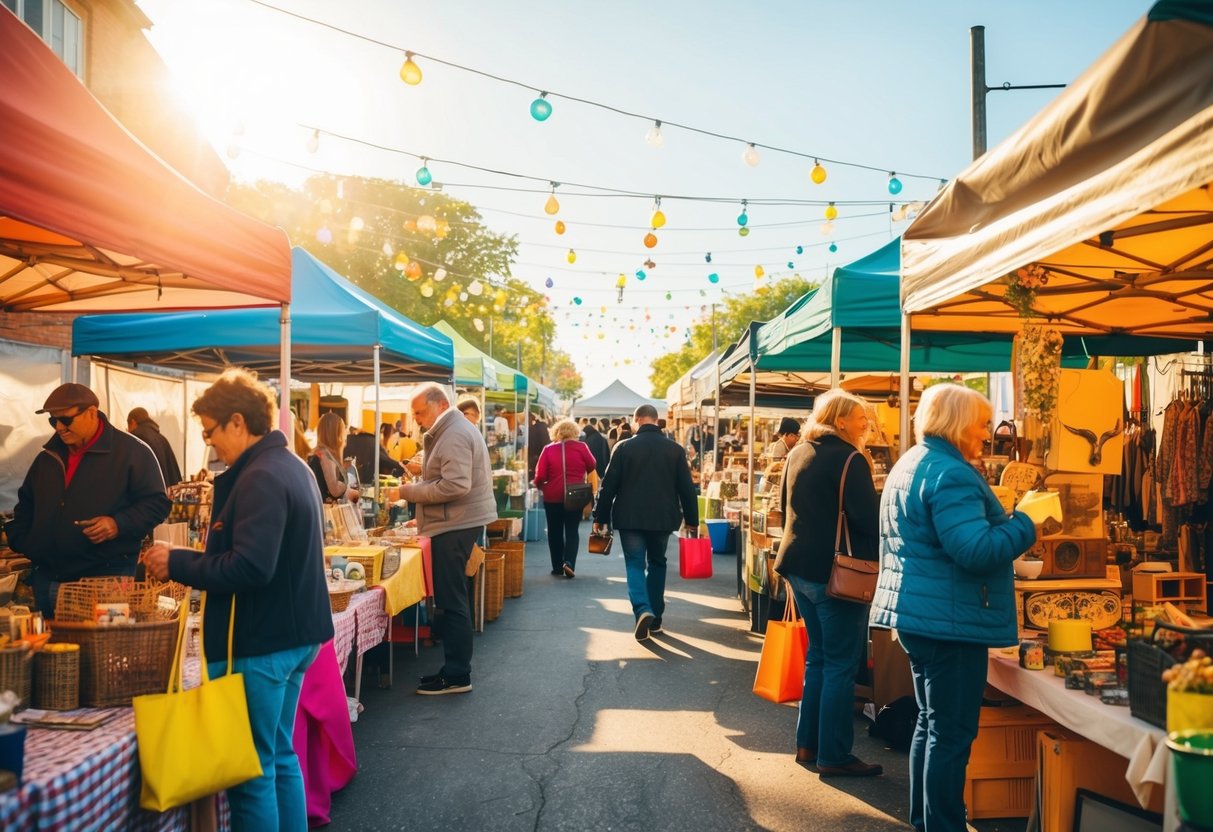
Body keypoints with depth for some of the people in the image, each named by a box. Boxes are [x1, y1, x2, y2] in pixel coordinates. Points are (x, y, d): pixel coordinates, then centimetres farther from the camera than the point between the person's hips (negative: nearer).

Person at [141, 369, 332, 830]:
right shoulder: (293, 467, 11)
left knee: (252, 773, 3)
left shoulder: (260, 478, -20)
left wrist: (176, 563, -15)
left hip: (260, 643, -10)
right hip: (294, 635, 10)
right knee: (281, 756, 21)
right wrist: (190, 560, 14)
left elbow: (249, 567, -28)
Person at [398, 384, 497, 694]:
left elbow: (455, 486, -25)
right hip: (458, 522, 11)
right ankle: (455, 667, 23)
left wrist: (411, 492, -17)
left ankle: (457, 675, 3)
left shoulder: (454, 436, -17)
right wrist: (424, 472, 11)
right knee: (451, 599, 15)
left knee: (451, 601, -5)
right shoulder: (455, 430, 17)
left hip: (456, 525, -11)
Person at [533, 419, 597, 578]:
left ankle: (557, 566, 16)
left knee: (555, 531, 12)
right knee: (572, 530, 9)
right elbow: (592, 466, 7)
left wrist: (539, 485, 16)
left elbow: (540, 475, -5)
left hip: (553, 496, 0)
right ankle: (569, 561, -10)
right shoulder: (581, 447, -4)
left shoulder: (548, 449, -4)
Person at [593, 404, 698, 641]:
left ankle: (642, 610, -21)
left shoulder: (624, 447, -6)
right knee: (656, 564, 17)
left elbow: (609, 485, -5)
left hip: (630, 517, -2)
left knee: (635, 564, 2)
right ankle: (655, 618, 22)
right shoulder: (675, 449, 1)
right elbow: (686, 487, 3)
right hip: (662, 518, 2)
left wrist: (600, 517, 4)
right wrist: (692, 521, 10)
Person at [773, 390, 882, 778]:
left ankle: (808, 743, 25)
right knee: (841, 665, 2)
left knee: (818, 657, 19)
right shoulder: (849, 459, -15)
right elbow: (868, 518, -20)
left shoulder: (797, 454, 10)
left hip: (799, 567, 8)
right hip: (836, 572, -8)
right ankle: (834, 756, 9)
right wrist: (877, 555, -6)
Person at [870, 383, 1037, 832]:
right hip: (950, 619, -11)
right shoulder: (951, 473, -19)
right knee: (952, 733, -2)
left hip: (918, 611, 11)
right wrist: (1027, 523, -14)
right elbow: (977, 551, -27)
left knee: (932, 722, 19)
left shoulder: (909, 464, 14)